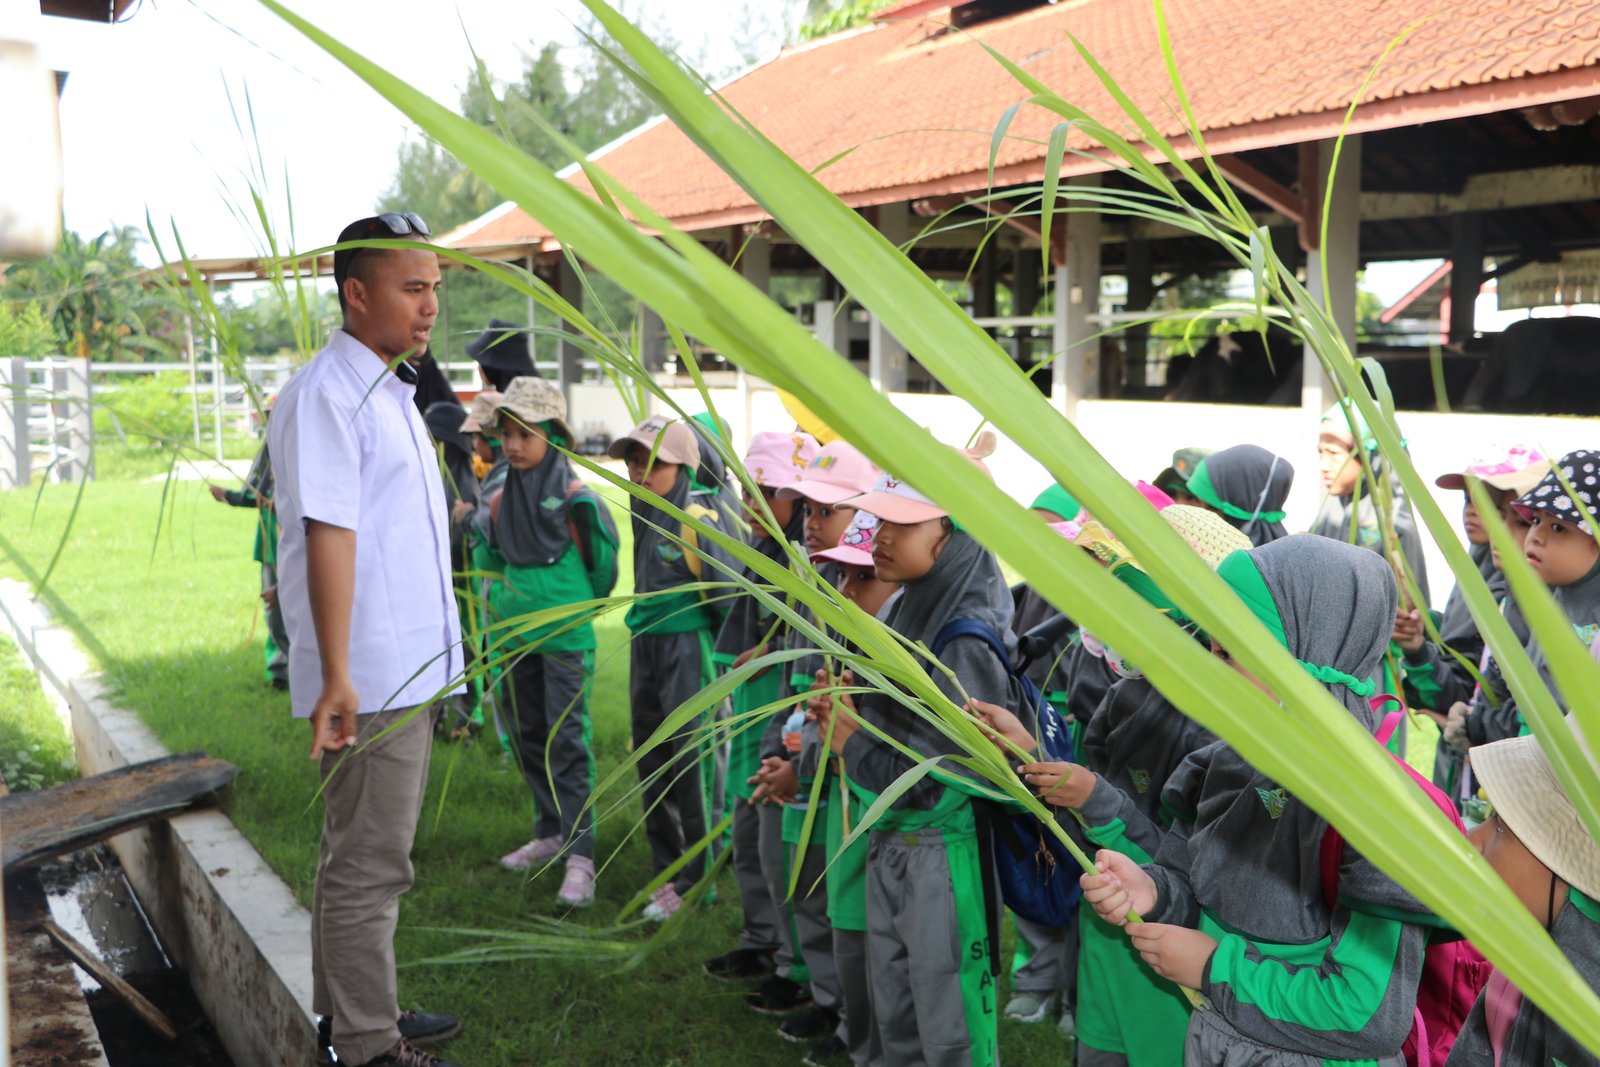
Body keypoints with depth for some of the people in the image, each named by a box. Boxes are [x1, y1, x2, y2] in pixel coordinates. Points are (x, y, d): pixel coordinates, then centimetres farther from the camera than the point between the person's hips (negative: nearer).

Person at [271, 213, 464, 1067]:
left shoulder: (389, 392, 16)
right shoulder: (325, 394, -14)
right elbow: (328, 534, -21)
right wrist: (336, 676, -25)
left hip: (408, 669, 10)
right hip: (369, 679, -10)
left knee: (370, 854, 19)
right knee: (368, 866, -1)